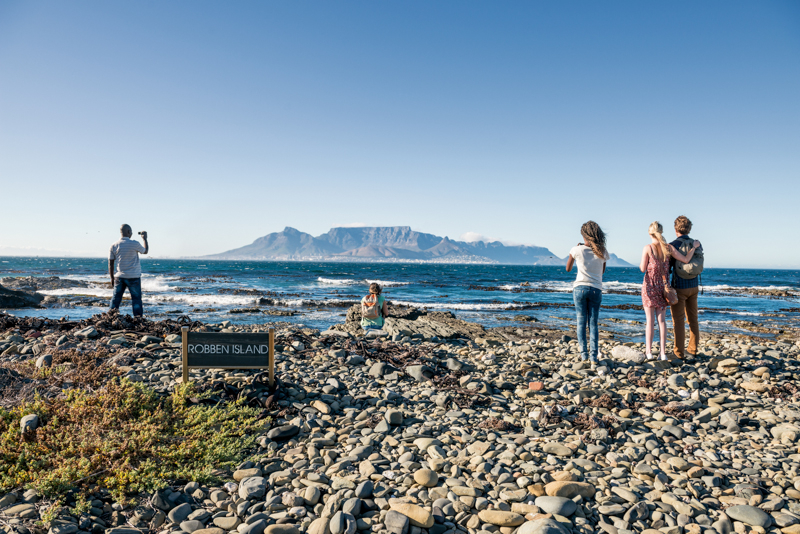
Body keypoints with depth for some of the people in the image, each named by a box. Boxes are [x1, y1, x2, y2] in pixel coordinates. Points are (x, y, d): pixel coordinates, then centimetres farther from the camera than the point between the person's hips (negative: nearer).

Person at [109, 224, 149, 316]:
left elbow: (110, 263, 5)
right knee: (136, 299, 4)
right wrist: (145, 238, 21)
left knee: (116, 298, 11)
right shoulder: (135, 244, -12)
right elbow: (145, 251, 9)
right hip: (133, 277, -4)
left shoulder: (114, 246, 1)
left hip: (119, 276, 4)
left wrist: (112, 278, 14)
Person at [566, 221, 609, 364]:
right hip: (596, 289, 1)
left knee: (581, 322, 6)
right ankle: (593, 355, 0)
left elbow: (568, 268, 9)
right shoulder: (602, 252, -1)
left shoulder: (577, 250, -6)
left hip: (580, 288, -1)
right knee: (593, 323, 6)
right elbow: (602, 271, 15)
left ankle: (584, 353, 4)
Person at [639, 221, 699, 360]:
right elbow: (686, 260, 3)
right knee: (661, 320, 10)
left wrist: (640, 264, 16)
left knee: (650, 320, 4)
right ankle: (663, 353, 9)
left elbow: (643, 269, -6)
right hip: (663, 286, 3)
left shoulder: (647, 248, -10)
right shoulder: (669, 248, -1)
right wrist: (694, 247, 17)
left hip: (649, 286, -3)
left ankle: (649, 352, 7)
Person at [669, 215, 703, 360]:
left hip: (679, 287, -5)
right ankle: (692, 350, 21)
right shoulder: (697, 244, 3)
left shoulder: (673, 245, -14)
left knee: (678, 320, 1)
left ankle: (679, 352, 6)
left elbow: (667, 267, -13)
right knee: (693, 319, 14)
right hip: (693, 287, 6)